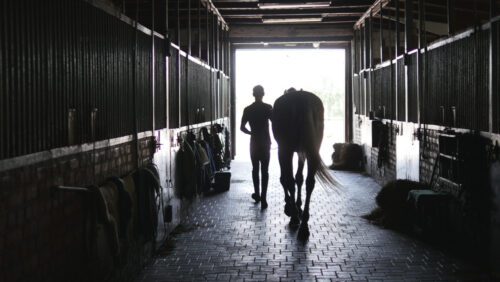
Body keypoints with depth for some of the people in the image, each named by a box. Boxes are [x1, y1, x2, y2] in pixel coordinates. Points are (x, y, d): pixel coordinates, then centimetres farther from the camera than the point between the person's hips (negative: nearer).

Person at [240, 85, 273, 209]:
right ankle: (263, 199, -9)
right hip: (266, 142, -2)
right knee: (265, 171, -2)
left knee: (255, 169, 16)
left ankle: (257, 194, 22)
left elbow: (242, 127, -2)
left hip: (254, 142, 2)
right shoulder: (268, 108, -8)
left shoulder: (248, 109, -1)